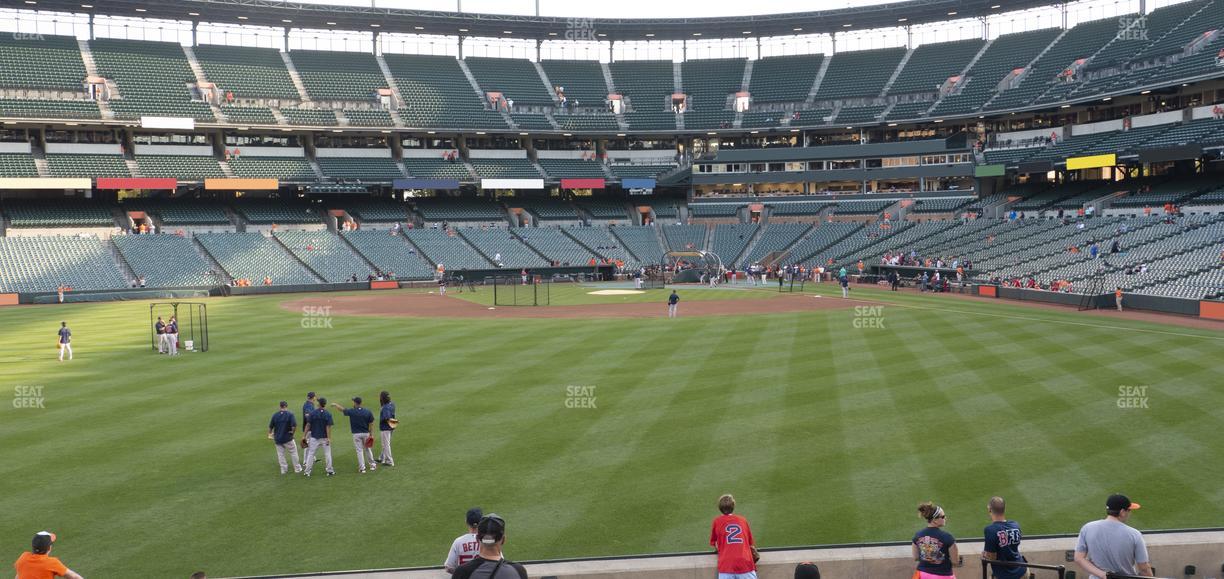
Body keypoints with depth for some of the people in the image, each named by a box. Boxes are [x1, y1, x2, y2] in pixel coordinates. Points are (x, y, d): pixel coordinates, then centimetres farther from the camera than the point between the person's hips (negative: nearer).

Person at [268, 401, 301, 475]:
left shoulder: (275, 415, 0)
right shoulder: (290, 414, -11)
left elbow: (270, 427, 5)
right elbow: (294, 425, -23)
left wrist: (270, 434, 23)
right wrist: (293, 432, -5)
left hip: (277, 438, 3)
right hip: (287, 438, -3)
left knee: (280, 454, 13)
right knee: (294, 452, 10)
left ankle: (283, 469, 16)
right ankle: (297, 468, 15)